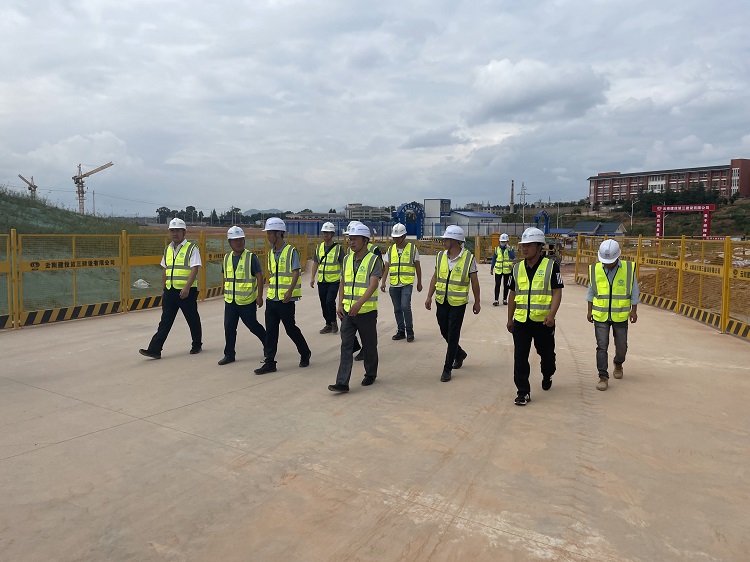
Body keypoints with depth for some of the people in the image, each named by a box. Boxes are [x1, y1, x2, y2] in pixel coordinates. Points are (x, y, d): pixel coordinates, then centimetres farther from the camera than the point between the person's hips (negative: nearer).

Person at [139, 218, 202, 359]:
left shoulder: (191, 248, -7)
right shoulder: (167, 249, 13)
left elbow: (194, 269, -15)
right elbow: (165, 270, 20)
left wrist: (187, 287, -25)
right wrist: (164, 289, 19)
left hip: (187, 291, -5)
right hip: (170, 290, 5)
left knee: (193, 320, 9)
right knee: (165, 321, 3)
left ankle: (197, 345, 26)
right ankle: (154, 350, 1)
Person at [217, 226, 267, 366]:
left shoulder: (251, 257, -9)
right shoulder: (227, 258, 8)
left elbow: (259, 277, -10)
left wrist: (259, 296, -13)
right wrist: (226, 294, 19)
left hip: (247, 301, -5)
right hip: (230, 301, 5)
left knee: (252, 325, 7)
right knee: (229, 327, 4)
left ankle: (267, 344, 30)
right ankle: (229, 354, 15)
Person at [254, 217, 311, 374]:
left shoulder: (291, 251, -10)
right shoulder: (271, 252, 11)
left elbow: (296, 273, -15)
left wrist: (289, 291, -24)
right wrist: (270, 290, 17)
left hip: (286, 299, -7)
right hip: (271, 298, 7)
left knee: (291, 329, 5)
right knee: (270, 331, 5)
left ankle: (305, 354, 26)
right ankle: (269, 362, 11)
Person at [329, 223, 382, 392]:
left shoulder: (374, 260, -9)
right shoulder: (347, 259, 8)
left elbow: (373, 285, -20)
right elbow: (342, 283, 14)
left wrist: (359, 303, -32)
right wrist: (340, 304, 5)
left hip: (366, 311, -4)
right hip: (347, 311, 4)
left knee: (369, 346, 11)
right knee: (346, 346, -1)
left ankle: (370, 375, 32)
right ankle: (342, 383, -1)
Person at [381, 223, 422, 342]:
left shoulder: (412, 248, 0)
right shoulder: (390, 250, 8)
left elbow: (418, 267, 7)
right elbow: (386, 267, 5)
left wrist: (419, 283, 10)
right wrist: (383, 282, -7)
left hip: (407, 283, -4)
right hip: (393, 284, 4)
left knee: (405, 306, -16)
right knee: (397, 309, 9)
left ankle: (410, 331, 0)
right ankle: (400, 331, 21)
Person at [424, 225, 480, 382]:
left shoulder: (468, 258, -9)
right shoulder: (440, 256, 3)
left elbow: (474, 282, -2)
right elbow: (435, 277, 10)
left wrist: (477, 302, 2)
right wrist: (429, 297, 7)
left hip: (458, 303, -5)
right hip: (441, 301, 5)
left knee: (453, 336, -1)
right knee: (445, 332, 15)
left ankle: (447, 368, 9)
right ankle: (460, 353, 41)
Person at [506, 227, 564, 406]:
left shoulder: (551, 266, -5)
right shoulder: (517, 268, 7)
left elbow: (557, 292, -9)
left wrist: (551, 315, -21)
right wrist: (510, 319, 14)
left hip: (543, 321, -3)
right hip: (521, 321, 3)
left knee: (546, 354, 16)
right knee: (520, 357, -2)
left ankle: (547, 377, 45)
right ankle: (523, 392, 6)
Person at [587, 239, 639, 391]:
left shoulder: (628, 268, -6)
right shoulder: (595, 269, -3)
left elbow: (634, 291, 1)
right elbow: (591, 291, 7)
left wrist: (634, 310, -2)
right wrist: (590, 310, 7)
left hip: (620, 315, 0)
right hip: (600, 316, 0)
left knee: (621, 345, 13)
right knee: (602, 346, -5)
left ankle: (618, 364, 42)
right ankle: (603, 377, 0)